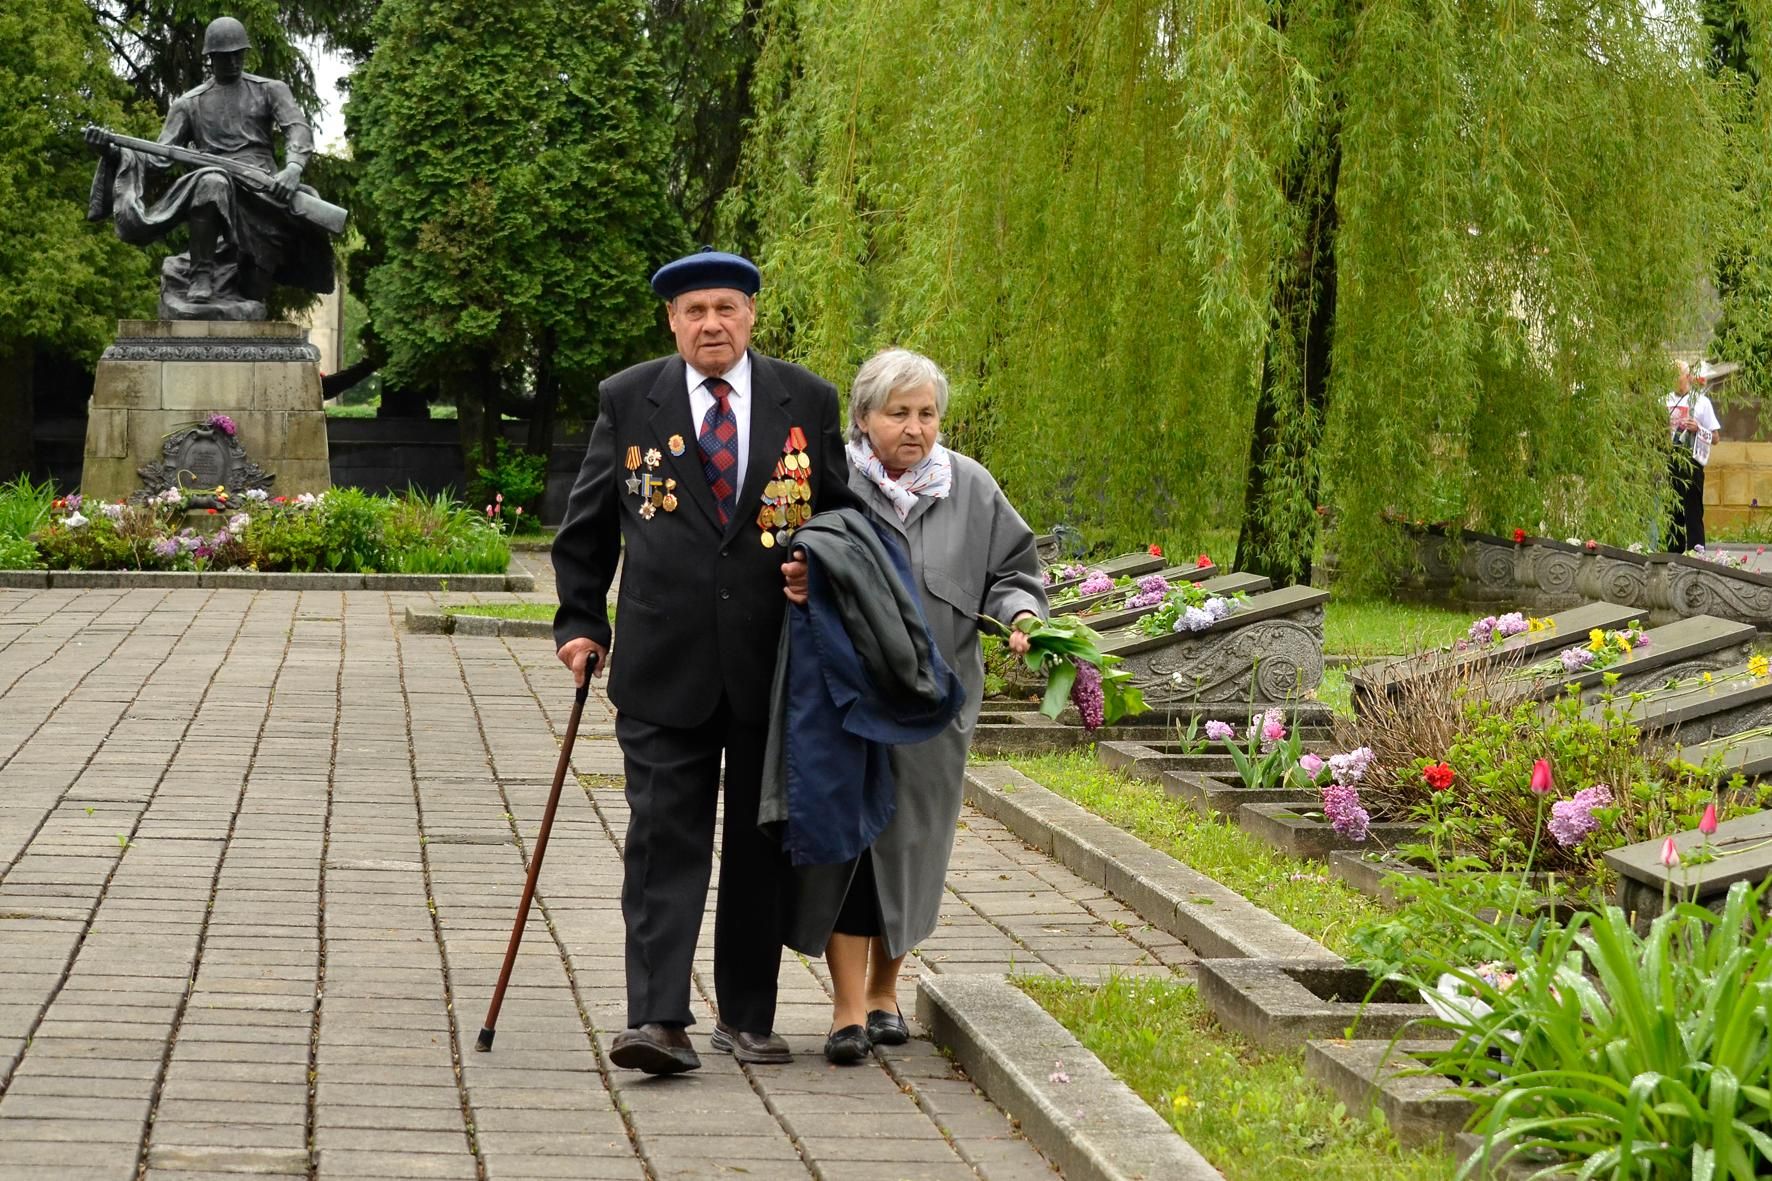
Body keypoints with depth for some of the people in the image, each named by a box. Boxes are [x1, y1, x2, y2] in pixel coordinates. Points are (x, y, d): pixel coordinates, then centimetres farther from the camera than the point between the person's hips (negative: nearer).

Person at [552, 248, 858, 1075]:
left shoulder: (806, 403, 5)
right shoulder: (627, 401, 4)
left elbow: (842, 513, 14)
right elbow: (586, 526, 10)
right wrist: (580, 621, 4)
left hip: (774, 664, 1)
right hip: (664, 665, -1)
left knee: (761, 847, 9)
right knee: (664, 839, -8)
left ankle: (747, 1017, 19)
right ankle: (658, 1021, -11)